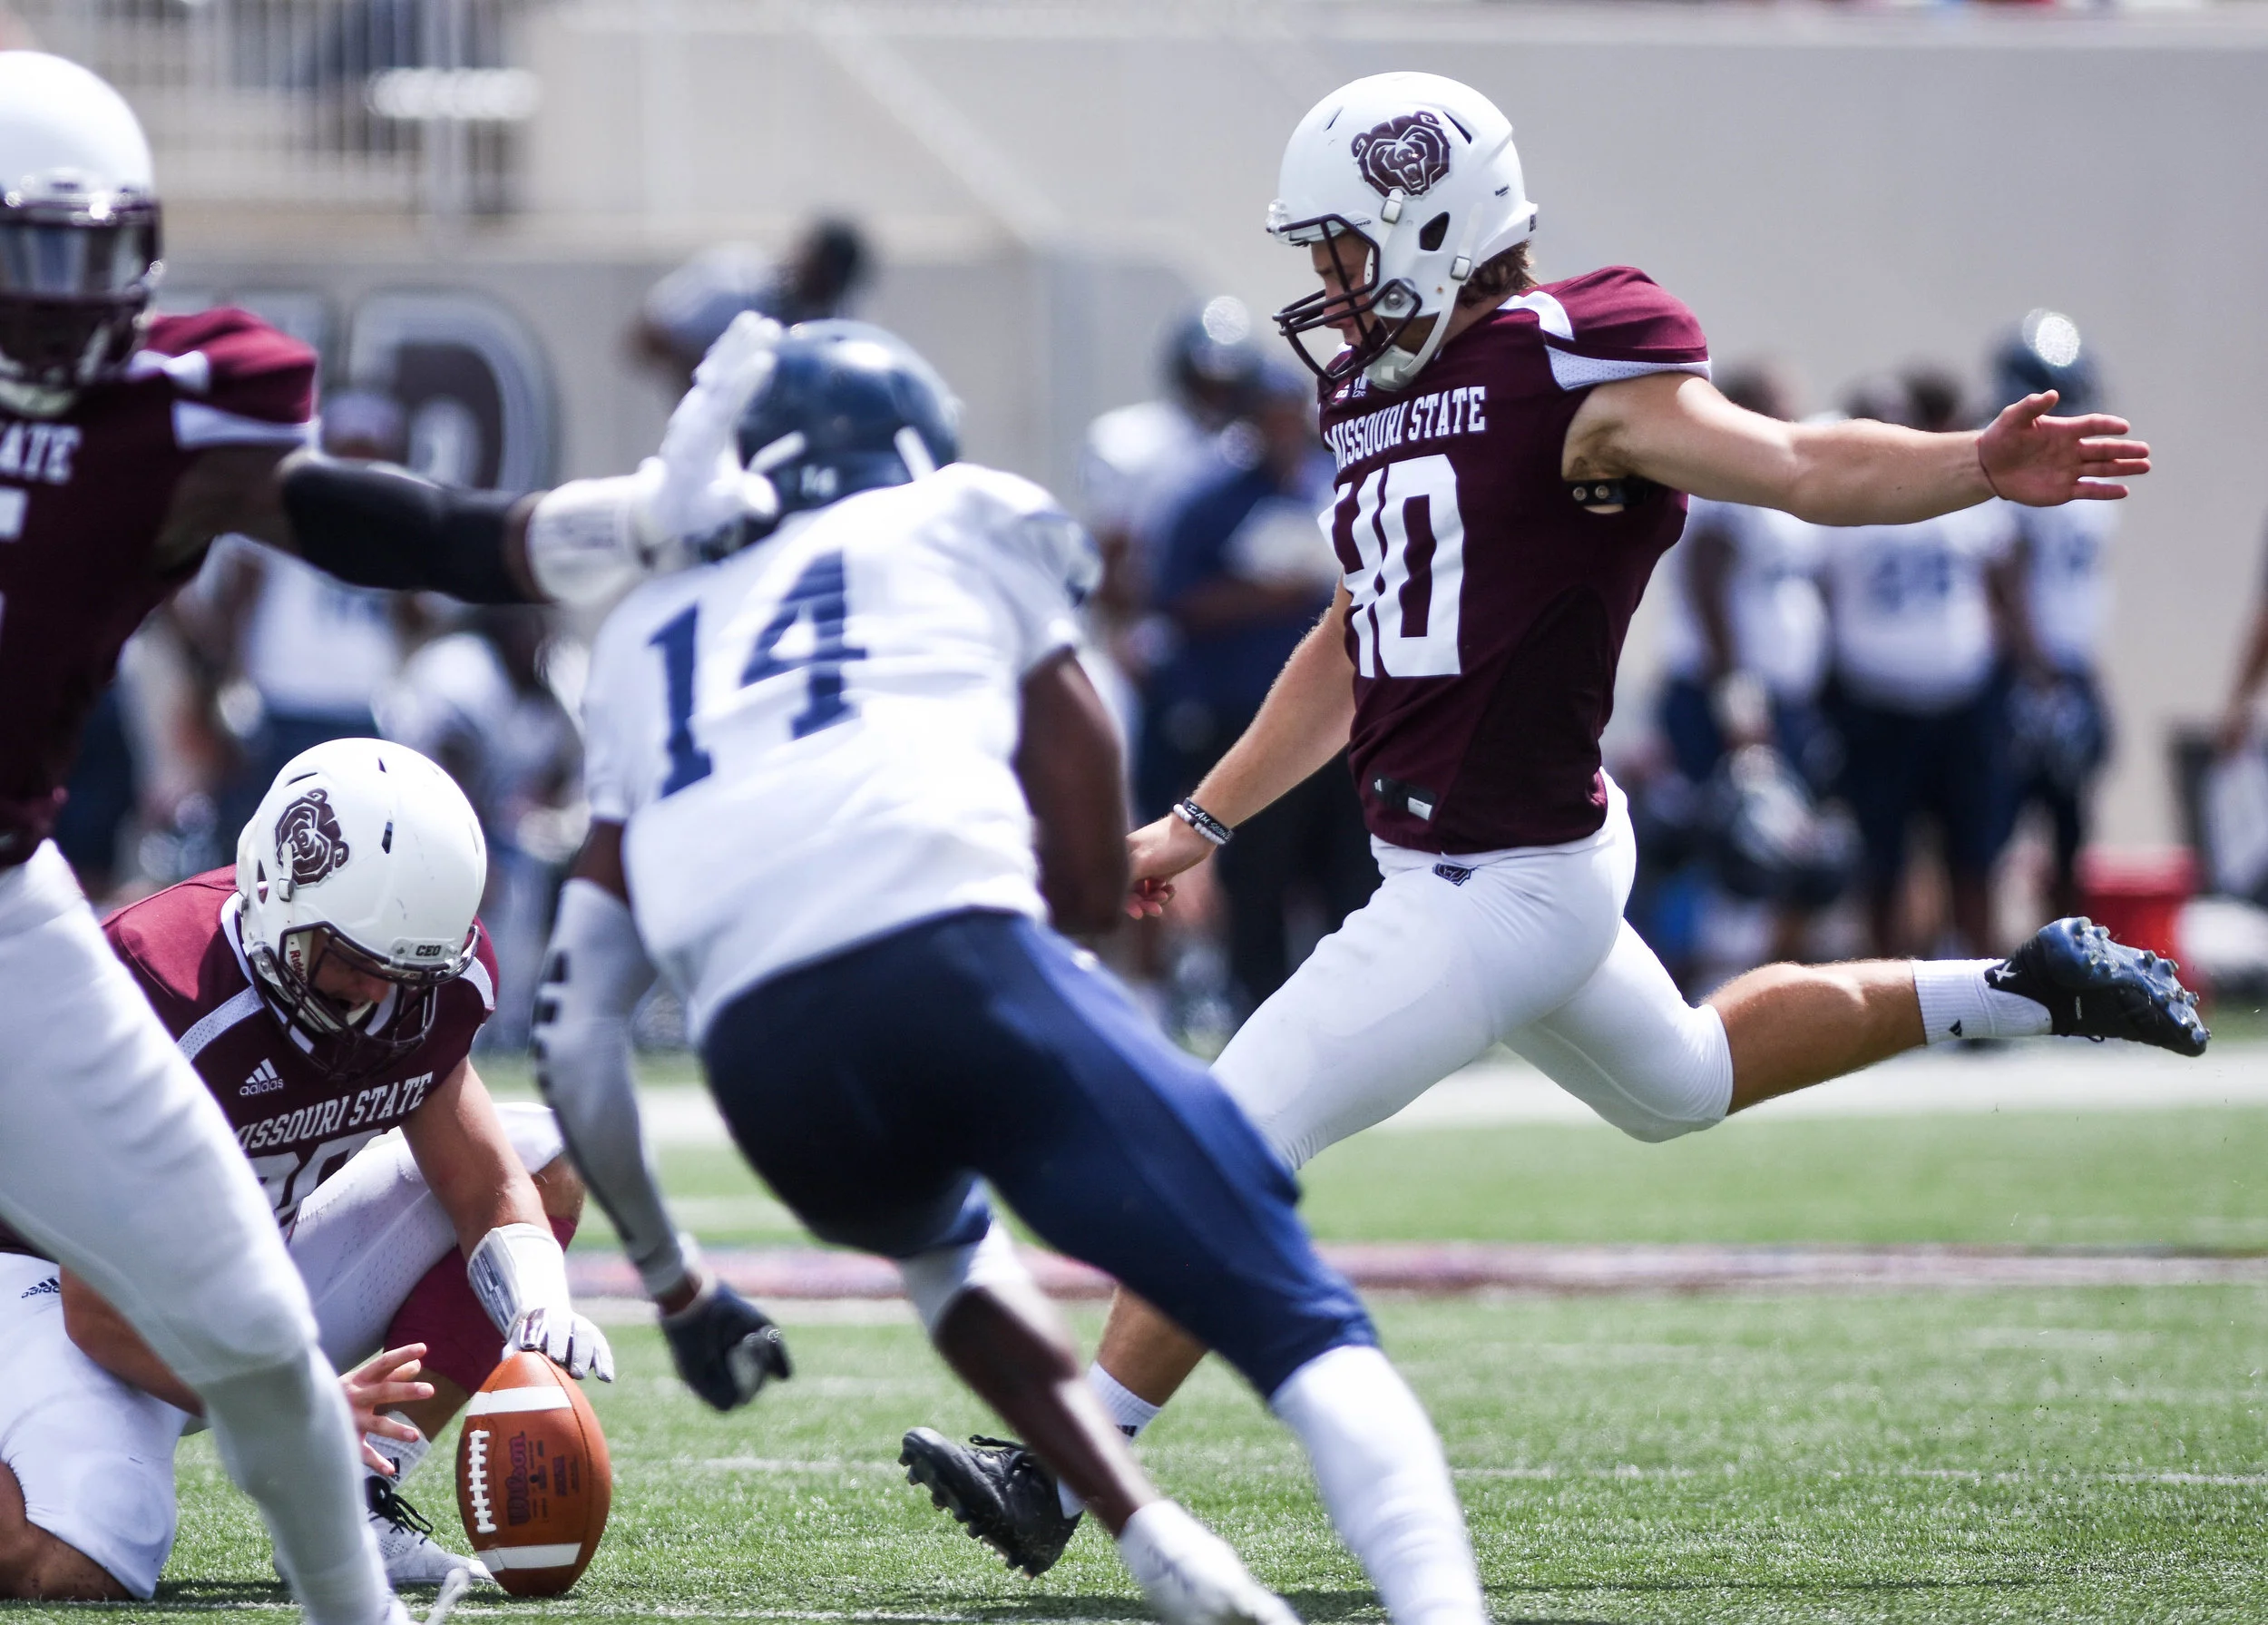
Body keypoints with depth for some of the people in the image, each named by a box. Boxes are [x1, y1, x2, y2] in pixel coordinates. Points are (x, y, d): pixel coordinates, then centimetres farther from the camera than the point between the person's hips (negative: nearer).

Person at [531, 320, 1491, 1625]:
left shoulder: (645, 641, 34)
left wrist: (671, 1283, 38)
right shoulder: (966, 524, 26)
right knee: (1301, 1327, -3)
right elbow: (1098, 879, 24)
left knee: (934, 1236, 36)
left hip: (768, 1057, 3)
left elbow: (578, 1034, 29)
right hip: (958, 962, -3)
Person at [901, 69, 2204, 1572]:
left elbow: (1802, 468, -27)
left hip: (1505, 888, -10)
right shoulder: (1376, 394, 10)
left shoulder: (1566, 378, -18)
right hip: (1474, 874, 10)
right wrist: (1203, 823, 25)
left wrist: (1979, 468, -45)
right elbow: (1362, 646, 22)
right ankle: (2023, 991, 39)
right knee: (1683, 1083, 30)